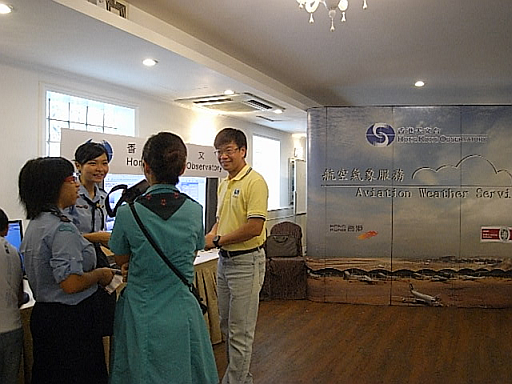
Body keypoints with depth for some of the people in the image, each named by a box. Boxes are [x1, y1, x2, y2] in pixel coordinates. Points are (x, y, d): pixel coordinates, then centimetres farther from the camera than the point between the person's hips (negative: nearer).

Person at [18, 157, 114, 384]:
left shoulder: (35, 224, 9)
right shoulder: (61, 228, -22)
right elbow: (71, 283, -28)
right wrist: (101, 274, -11)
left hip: (43, 315, 10)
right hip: (70, 322, -10)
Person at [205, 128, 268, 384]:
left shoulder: (254, 182, -15)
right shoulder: (223, 184, 13)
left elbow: (254, 227, -22)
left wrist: (218, 240, -14)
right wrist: (212, 234, 2)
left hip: (246, 261, -9)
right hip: (224, 260, 10)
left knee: (240, 332, 0)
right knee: (227, 326, 19)